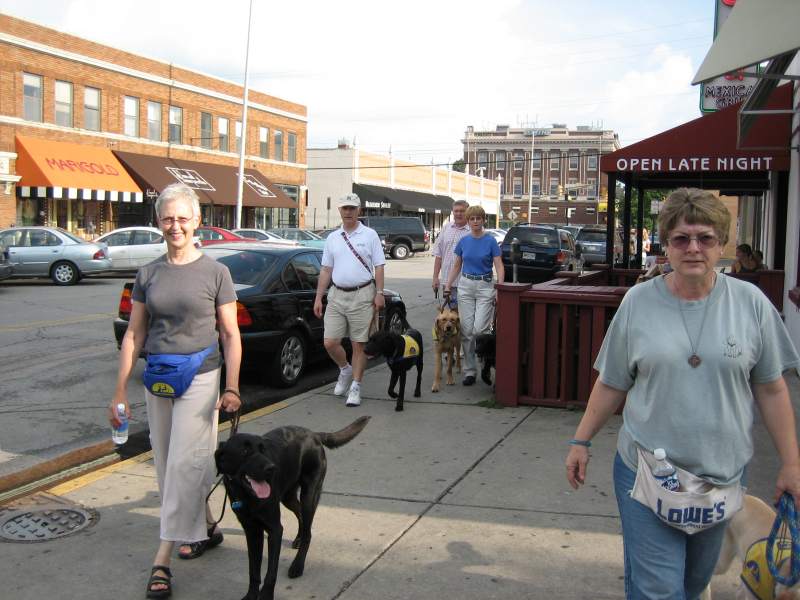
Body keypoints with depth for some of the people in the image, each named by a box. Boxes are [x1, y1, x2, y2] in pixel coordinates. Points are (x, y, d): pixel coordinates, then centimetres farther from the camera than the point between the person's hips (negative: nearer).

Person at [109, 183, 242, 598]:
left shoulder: (214, 272, -5)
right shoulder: (148, 274, 4)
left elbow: (230, 334, -3)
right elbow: (134, 335, 6)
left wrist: (231, 388, -12)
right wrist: (120, 391, 3)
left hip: (198, 378, -4)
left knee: (183, 466, -5)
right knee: (167, 465, 12)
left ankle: (162, 560, 0)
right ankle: (206, 528, 32)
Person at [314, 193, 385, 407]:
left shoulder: (369, 235, 1)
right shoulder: (332, 238, 12)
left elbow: (378, 267, 0)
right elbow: (326, 270, 14)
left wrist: (379, 293, -9)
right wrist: (318, 298, 9)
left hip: (362, 296, -3)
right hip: (337, 295, 4)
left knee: (359, 344, 1)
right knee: (330, 342, 0)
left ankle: (355, 387, 11)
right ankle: (345, 370, 28)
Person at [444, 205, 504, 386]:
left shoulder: (490, 241, -4)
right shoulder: (463, 241, 6)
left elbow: (499, 267, -8)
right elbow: (456, 266, 15)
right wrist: (448, 286, 6)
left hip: (485, 286, -3)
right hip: (465, 286, 3)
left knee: (479, 329, -13)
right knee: (466, 331, 0)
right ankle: (470, 371, 9)